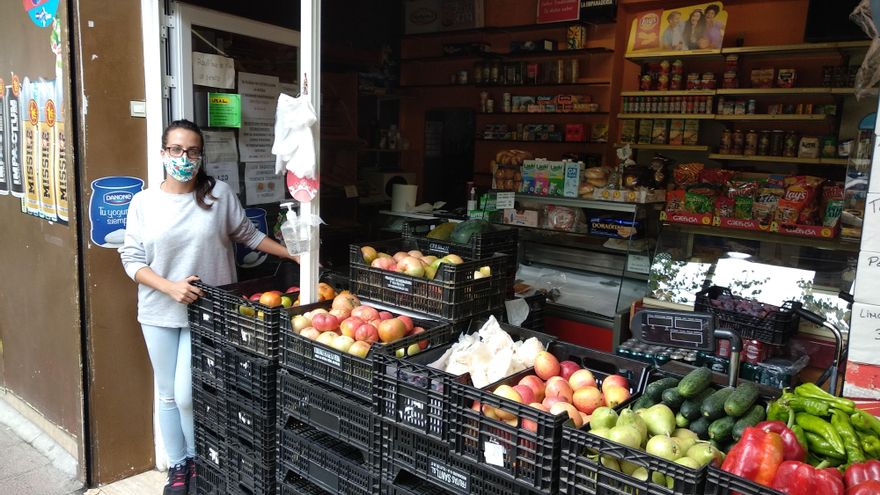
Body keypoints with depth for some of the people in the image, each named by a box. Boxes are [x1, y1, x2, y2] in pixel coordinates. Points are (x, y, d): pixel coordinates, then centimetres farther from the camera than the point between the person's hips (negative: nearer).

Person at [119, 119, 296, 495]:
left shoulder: (219, 194, -5)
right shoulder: (143, 202, -3)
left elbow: (247, 235, 6)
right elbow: (131, 259, -3)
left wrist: (294, 254, 2)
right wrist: (172, 287, -18)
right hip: (159, 313, 2)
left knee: (187, 395, -4)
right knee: (168, 395, 13)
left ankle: (200, 464, 21)